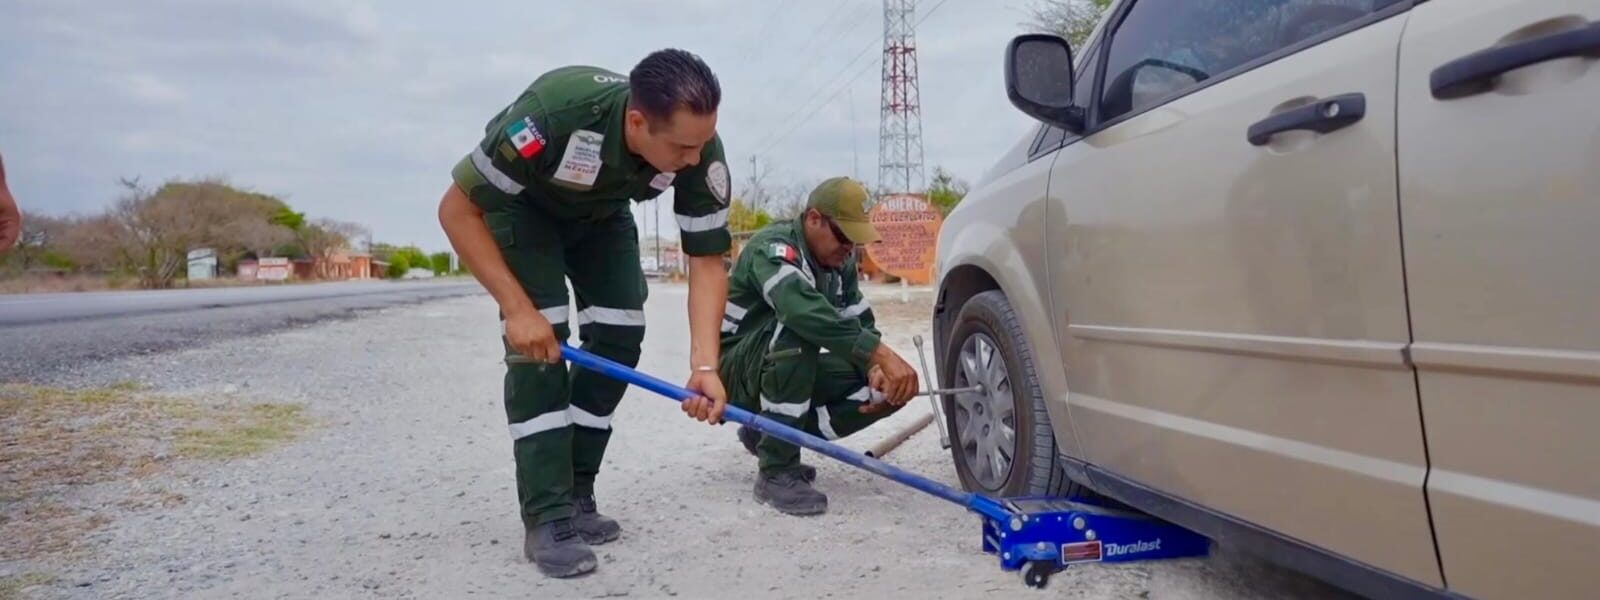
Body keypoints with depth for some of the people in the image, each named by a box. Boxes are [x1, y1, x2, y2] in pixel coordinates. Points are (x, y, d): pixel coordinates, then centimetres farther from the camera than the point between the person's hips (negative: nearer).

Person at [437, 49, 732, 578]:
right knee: (537, 343, -18)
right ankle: (546, 517, -10)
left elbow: (707, 261, -22)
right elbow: (457, 209, -30)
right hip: (520, 205, -4)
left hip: (601, 213, 4)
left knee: (619, 337, -6)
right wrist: (516, 308, -33)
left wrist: (704, 365, -33)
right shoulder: (554, 111, -43)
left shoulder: (700, 149, -30)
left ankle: (576, 496, 9)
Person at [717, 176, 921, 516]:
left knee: (886, 391, -9)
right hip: (736, 372, -8)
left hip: (793, 372, 8)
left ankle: (767, 432, 3)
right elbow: (803, 310, -43)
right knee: (799, 330, -36)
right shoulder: (774, 248, -24)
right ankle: (777, 472, -29)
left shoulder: (841, 261, 2)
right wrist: (882, 354, -51)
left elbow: (861, 323, 4)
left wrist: (875, 368, -19)